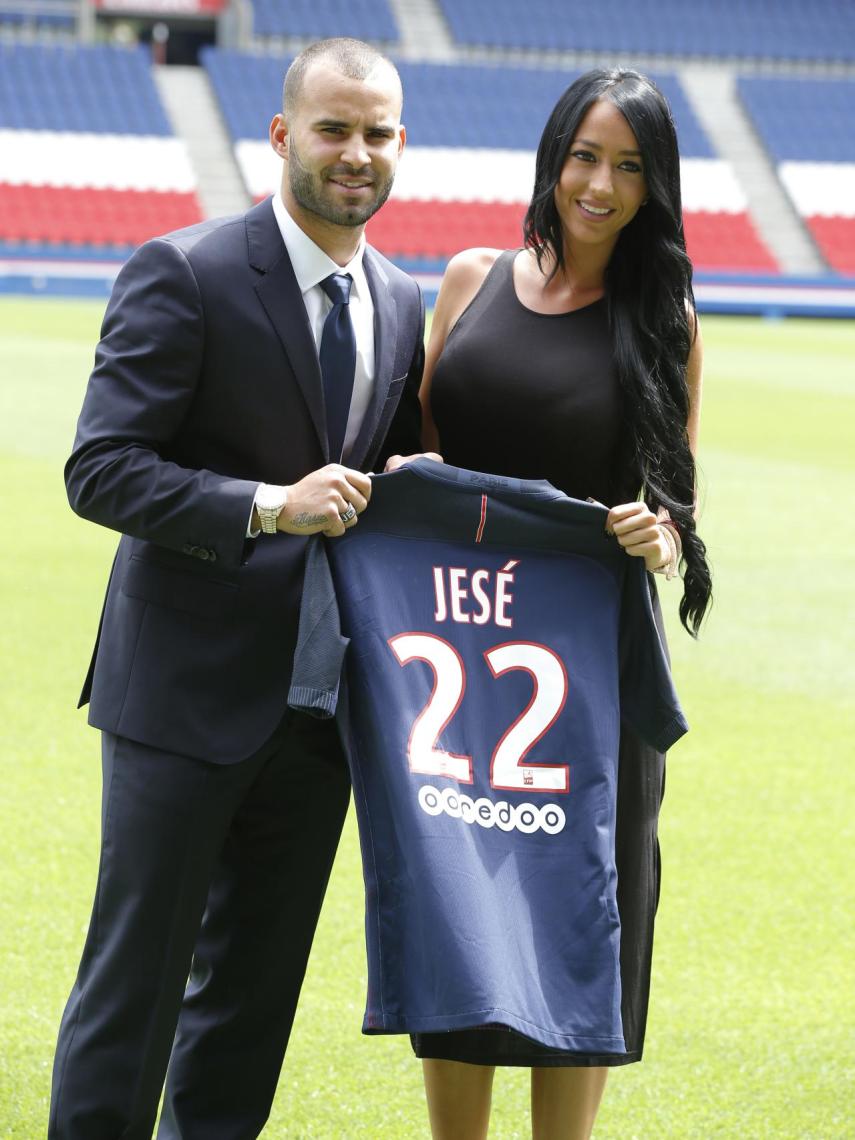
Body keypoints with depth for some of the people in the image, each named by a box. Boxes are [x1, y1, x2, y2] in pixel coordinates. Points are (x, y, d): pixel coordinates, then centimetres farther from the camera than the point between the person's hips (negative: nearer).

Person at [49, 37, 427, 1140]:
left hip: (319, 702, 6)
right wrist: (271, 505, -25)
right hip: (188, 686, -6)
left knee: (256, 984, 13)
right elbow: (100, 470, -15)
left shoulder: (401, 305, 10)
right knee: (136, 973, -2)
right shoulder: (183, 275, -10)